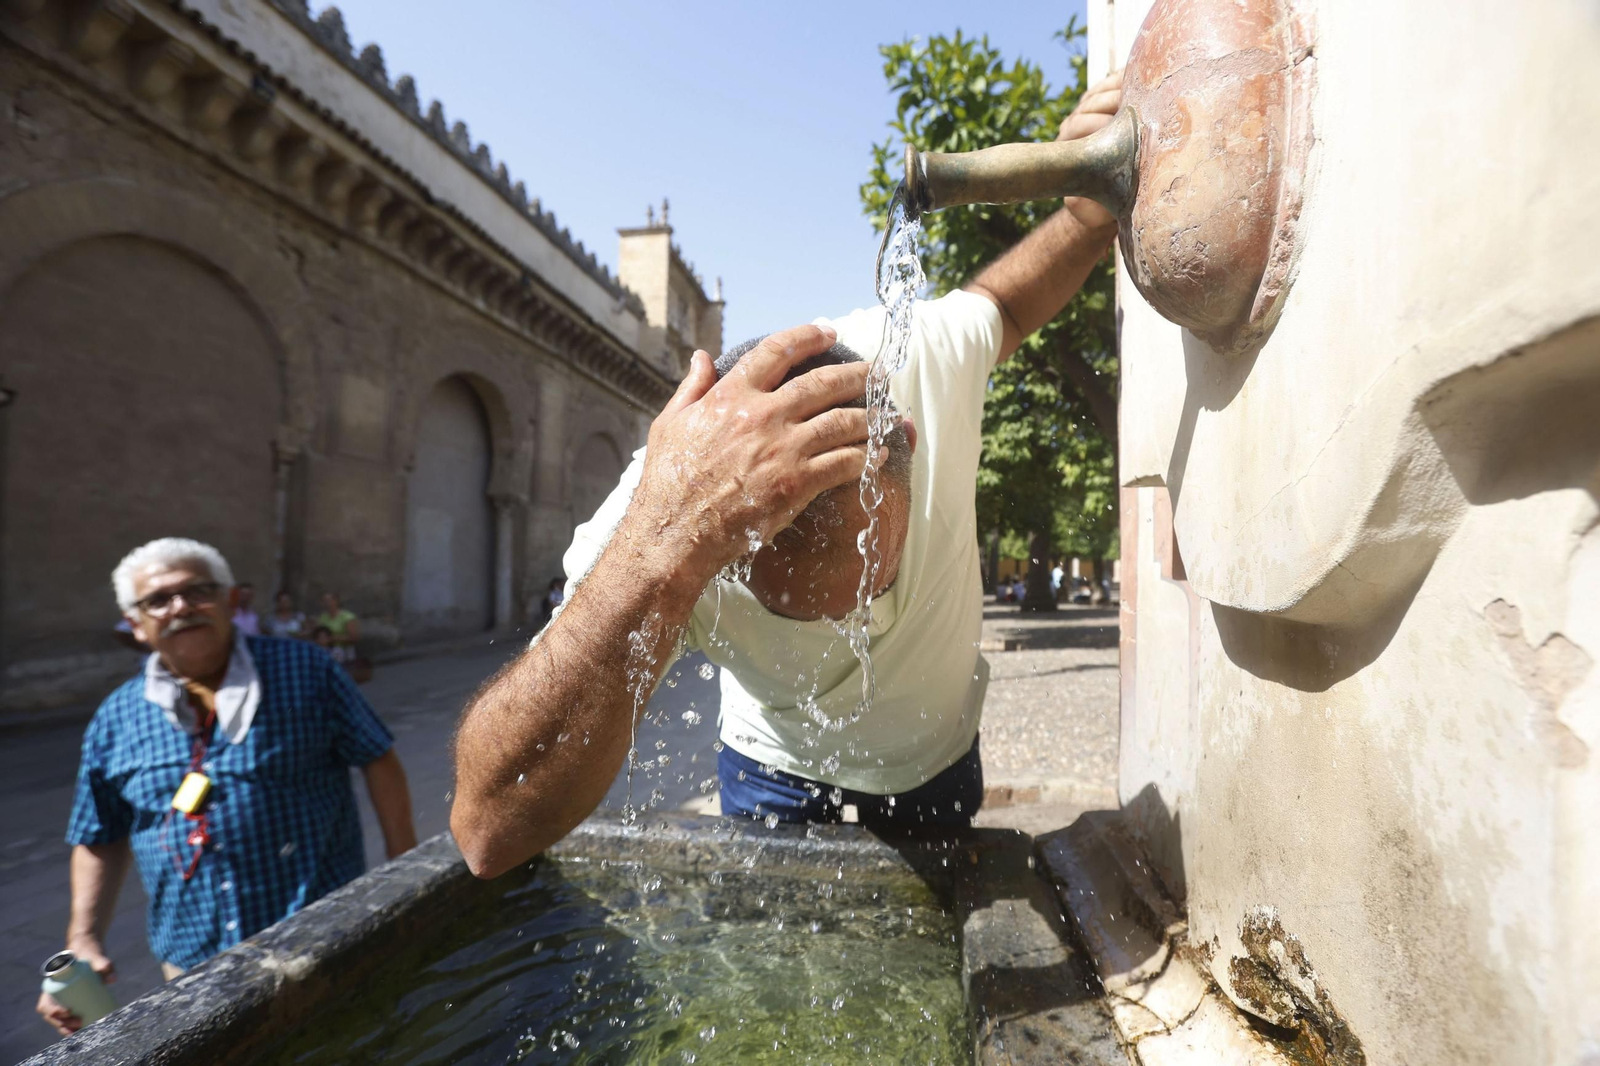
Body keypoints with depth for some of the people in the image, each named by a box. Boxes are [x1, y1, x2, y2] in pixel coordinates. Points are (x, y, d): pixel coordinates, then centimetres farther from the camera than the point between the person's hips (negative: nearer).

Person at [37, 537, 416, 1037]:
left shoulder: (304, 670, -7)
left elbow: (378, 762, -4)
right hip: (193, 963, 3)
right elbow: (101, 839, 12)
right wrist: (83, 938, 2)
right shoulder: (116, 718, 3)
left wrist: (404, 872, -5)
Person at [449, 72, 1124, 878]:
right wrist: (664, 547, -62)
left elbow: (1001, 302, -4)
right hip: (783, 782, -3)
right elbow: (490, 829, -48)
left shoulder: (924, 357, -31)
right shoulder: (662, 515, -38)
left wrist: (1091, 210, -23)